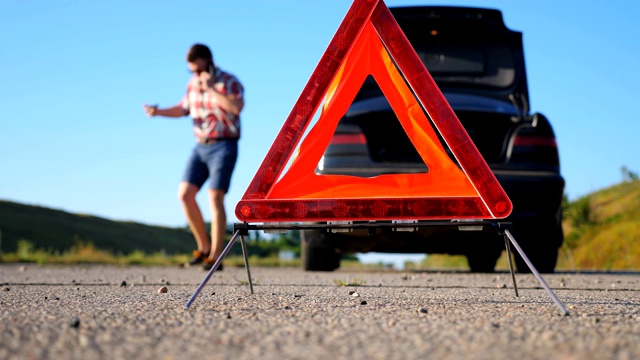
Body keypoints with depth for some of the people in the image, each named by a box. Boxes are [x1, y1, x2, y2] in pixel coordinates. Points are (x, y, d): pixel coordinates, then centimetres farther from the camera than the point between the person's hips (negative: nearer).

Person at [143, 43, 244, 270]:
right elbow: (184, 109, 24)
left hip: (224, 146, -6)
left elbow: (237, 107, -28)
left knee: (215, 198, -12)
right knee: (185, 194, -2)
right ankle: (204, 247, 11)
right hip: (201, 147, 7)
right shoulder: (193, 83, 10)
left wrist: (211, 89, -26)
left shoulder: (229, 82, -9)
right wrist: (158, 112, 8)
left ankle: (215, 257, -9)